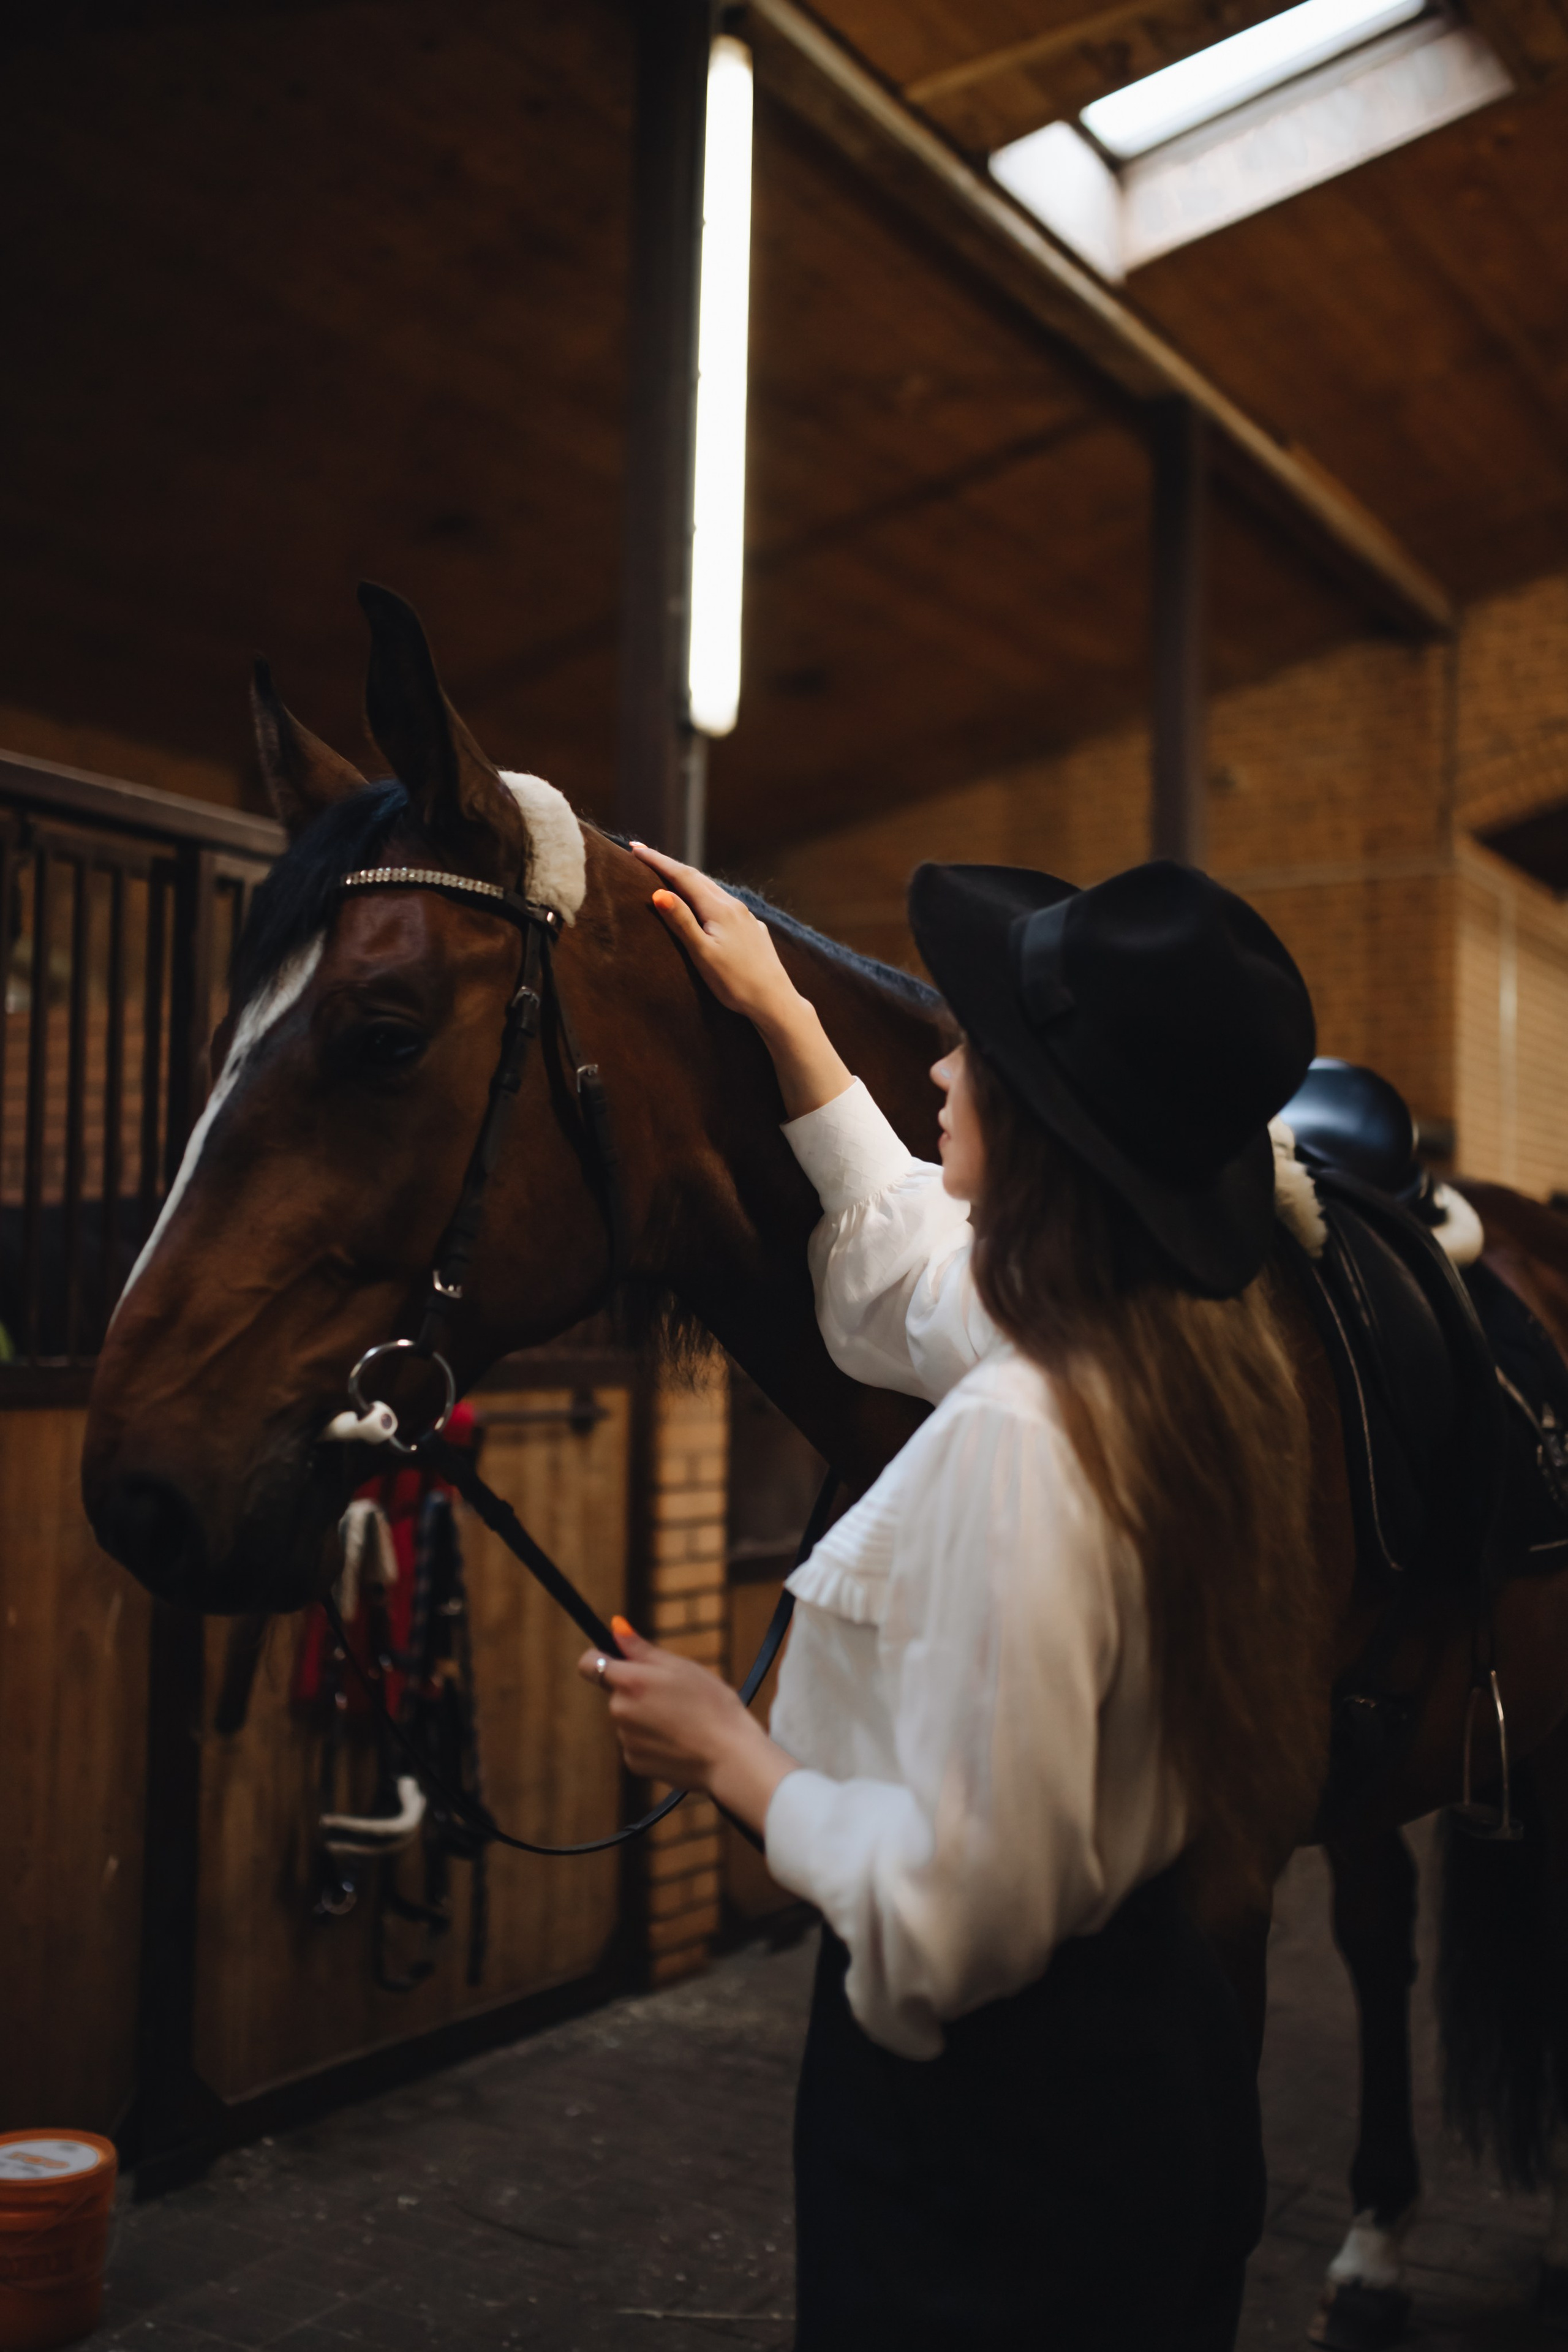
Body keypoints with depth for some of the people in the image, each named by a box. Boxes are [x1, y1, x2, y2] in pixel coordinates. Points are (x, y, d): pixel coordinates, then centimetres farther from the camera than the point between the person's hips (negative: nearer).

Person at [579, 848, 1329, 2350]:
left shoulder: (1013, 1438, -31)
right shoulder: (1188, 1364, -3)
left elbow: (958, 1915, -30)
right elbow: (903, 1273, 17)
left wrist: (727, 1754, -14)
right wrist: (782, 1017, 21)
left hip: (995, 2128, -8)